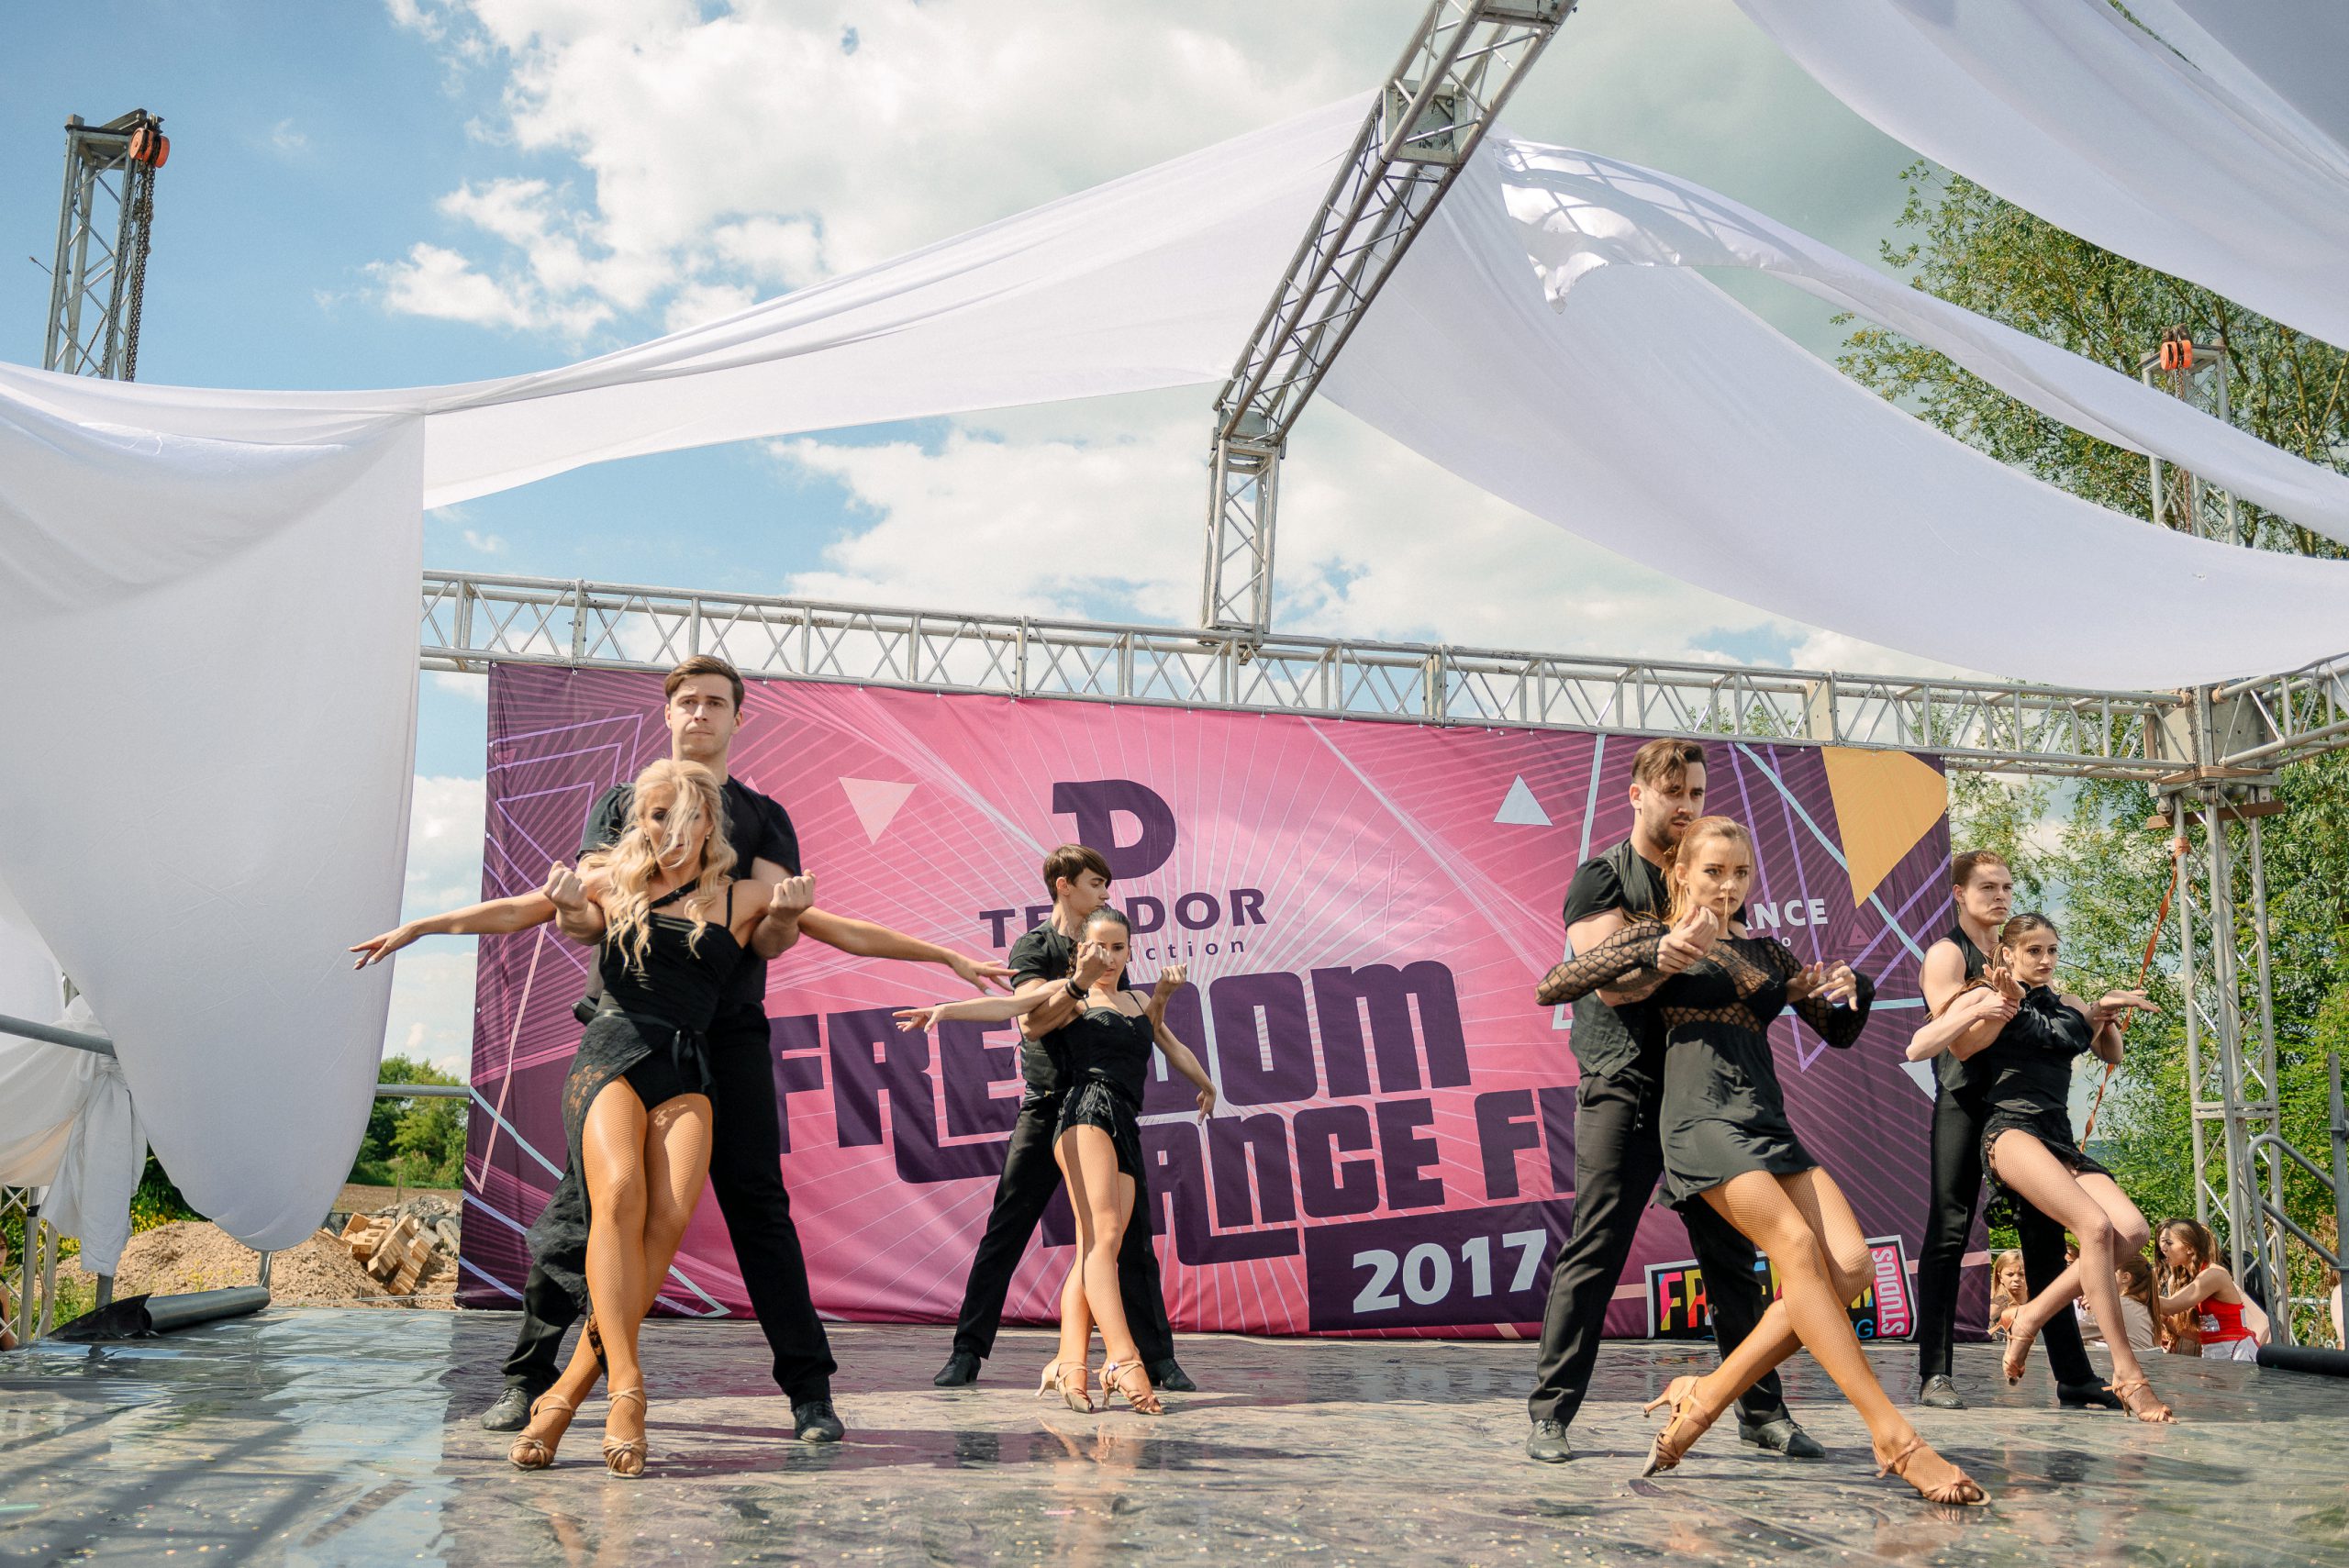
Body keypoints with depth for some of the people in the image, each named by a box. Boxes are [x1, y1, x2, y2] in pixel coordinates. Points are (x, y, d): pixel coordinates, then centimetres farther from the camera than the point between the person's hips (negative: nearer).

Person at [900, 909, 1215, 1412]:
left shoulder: (1140, 1003, 28)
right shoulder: (1070, 995, 11)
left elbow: (1173, 1046, 44)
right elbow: (1007, 1006, -3)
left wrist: (1205, 1084, 55)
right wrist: (944, 1009, -19)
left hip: (1126, 1130, 6)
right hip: (1087, 1111, -6)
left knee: (1094, 1253, -6)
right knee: (1102, 1235, -19)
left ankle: (1069, 1364, -11)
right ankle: (1123, 1361, -28)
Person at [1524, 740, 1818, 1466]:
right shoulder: (1601, 878, 0)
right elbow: (1607, 981, -14)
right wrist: (1658, 966, -35)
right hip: (1625, 1088, -5)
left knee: (1731, 1254, 7)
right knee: (1593, 1253, -6)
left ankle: (1761, 1410, 16)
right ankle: (1549, 1413, -1)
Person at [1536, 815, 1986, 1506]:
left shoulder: (1766, 950, 22)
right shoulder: (1656, 935, 6)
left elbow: (1837, 1031, 27)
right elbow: (1554, 987, -6)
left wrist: (1851, 991, 2)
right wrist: (1665, 947, -13)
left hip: (1768, 1124, 7)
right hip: (1701, 1120, -6)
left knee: (1850, 1265, -14)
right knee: (1797, 1247, -25)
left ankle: (1706, 1397, -7)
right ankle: (1895, 1437, -25)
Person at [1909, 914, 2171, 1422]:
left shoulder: (2069, 1007, 19)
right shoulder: (1991, 999, 2)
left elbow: (2110, 1055, 32)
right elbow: (1917, 1050, -6)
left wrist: (2108, 1016, 12)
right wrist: (1977, 1012, -17)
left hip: (2060, 1142, 6)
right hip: (2011, 1132, -6)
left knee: (2132, 1231, -18)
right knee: (2096, 1226, -27)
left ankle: (2032, 1316, -3)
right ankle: (2128, 1377, -23)